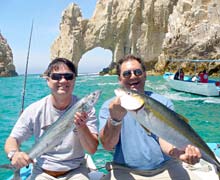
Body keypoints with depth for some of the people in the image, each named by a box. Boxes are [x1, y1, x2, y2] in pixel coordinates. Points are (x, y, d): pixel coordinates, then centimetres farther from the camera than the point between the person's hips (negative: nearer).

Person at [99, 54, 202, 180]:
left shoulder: (163, 103, 3)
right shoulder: (109, 106, 0)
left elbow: (166, 139, -7)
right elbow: (107, 145, -12)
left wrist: (179, 153, -29)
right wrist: (115, 119, -31)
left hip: (165, 168, 1)